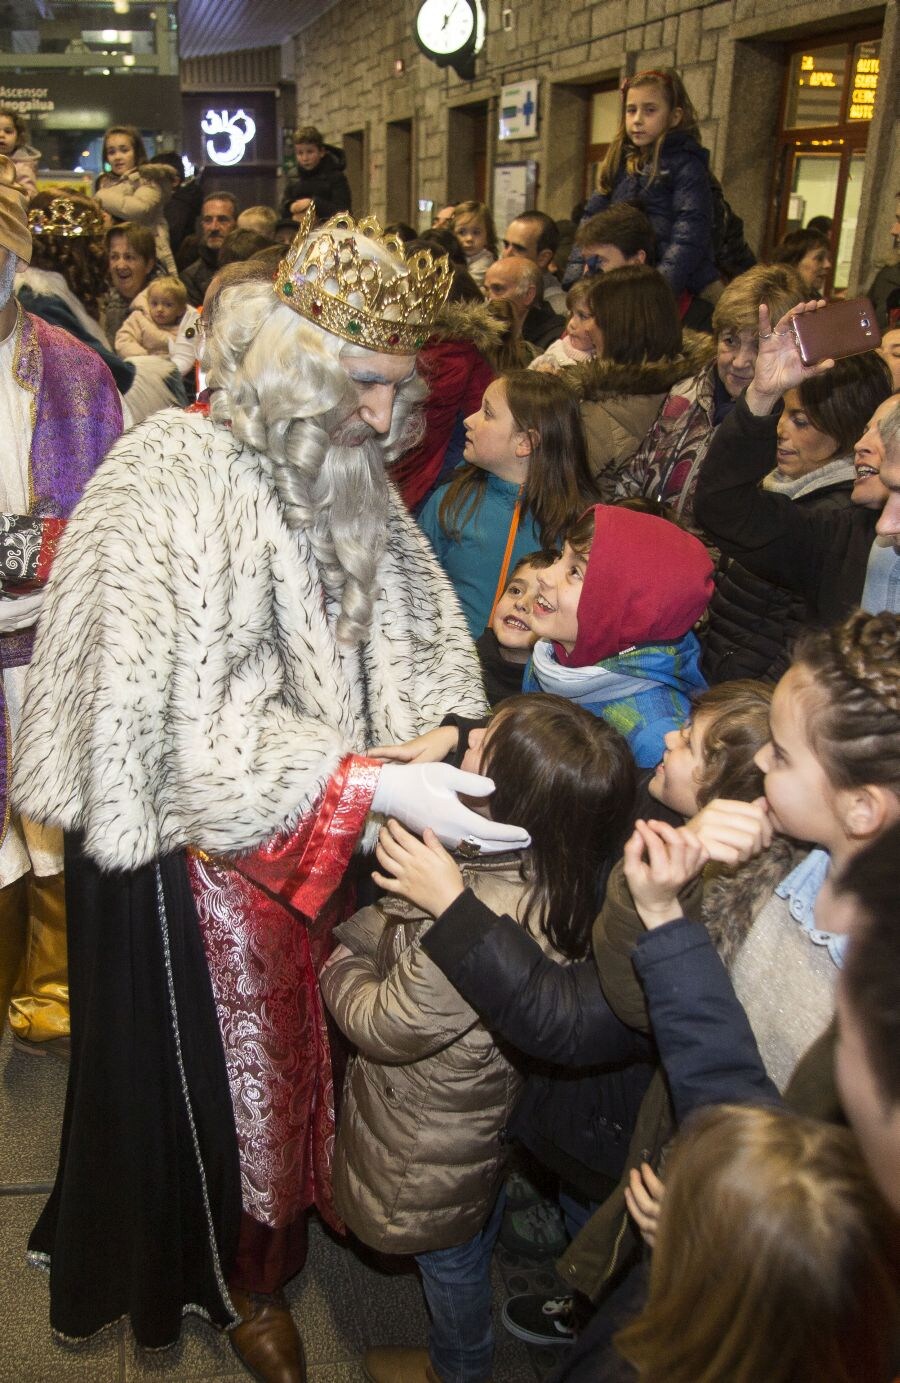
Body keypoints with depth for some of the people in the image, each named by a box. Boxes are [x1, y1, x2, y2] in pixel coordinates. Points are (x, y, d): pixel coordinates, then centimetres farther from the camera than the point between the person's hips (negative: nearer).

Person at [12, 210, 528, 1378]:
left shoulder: (348, 477, 0)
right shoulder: (173, 483, -23)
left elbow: (413, 634, 2)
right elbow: (196, 724, -28)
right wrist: (373, 785, -35)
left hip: (318, 838, 6)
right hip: (197, 853, -6)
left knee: (295, 1049, 22)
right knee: (219, 1071, 16)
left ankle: (272, 1233, 52)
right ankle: (235, 1282, 44)